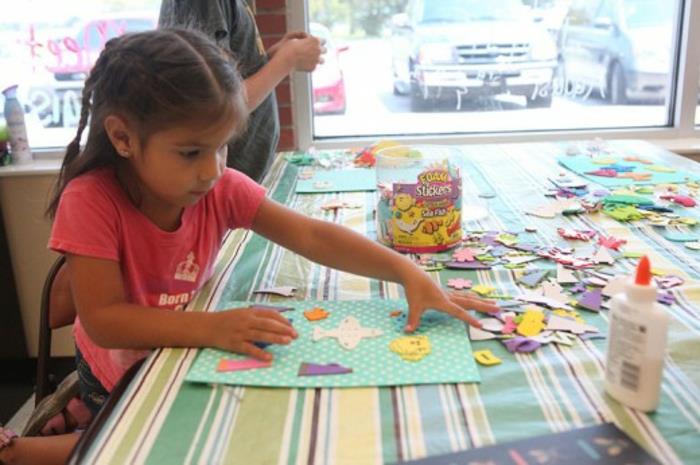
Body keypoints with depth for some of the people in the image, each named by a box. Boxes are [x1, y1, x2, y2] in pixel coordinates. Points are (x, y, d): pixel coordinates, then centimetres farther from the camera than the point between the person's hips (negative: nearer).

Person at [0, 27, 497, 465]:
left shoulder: (221, 190, -16)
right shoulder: (91, 201, -27)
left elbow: (313, 237, -20)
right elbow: (102, 318, -30)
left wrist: (408, 273, -32)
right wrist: (210, 327, -44)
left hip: (190, 356, 4)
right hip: (119, 374, -4)